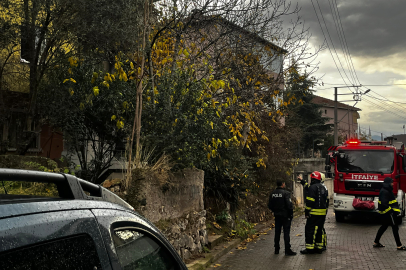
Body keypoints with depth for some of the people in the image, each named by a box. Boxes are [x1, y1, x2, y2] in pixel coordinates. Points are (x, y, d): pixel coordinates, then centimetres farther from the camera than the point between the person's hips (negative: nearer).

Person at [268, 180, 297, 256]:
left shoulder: (272, 194, 5)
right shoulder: (286, 193, -14)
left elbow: (270, 205, 8)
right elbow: (289, 205, -19)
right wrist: (291, 214, -7)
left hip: (277, 216, 6)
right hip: (285, 215, -6)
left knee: (277, 232, 13)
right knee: (286, 232, -1)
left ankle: (276, 249, 19)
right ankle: (287, 250, 0)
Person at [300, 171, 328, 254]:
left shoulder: (312, 187, -12)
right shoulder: (324, 188, 15)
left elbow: (310, 201, -17)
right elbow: (327, 201, 19)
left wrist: (307, 212, -12)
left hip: (314, 213, -8)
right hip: (322, 213, 8)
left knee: (310, 230, -3)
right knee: (319, 230, 14)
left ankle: (310, 248, -2)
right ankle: (319, 247, 17)